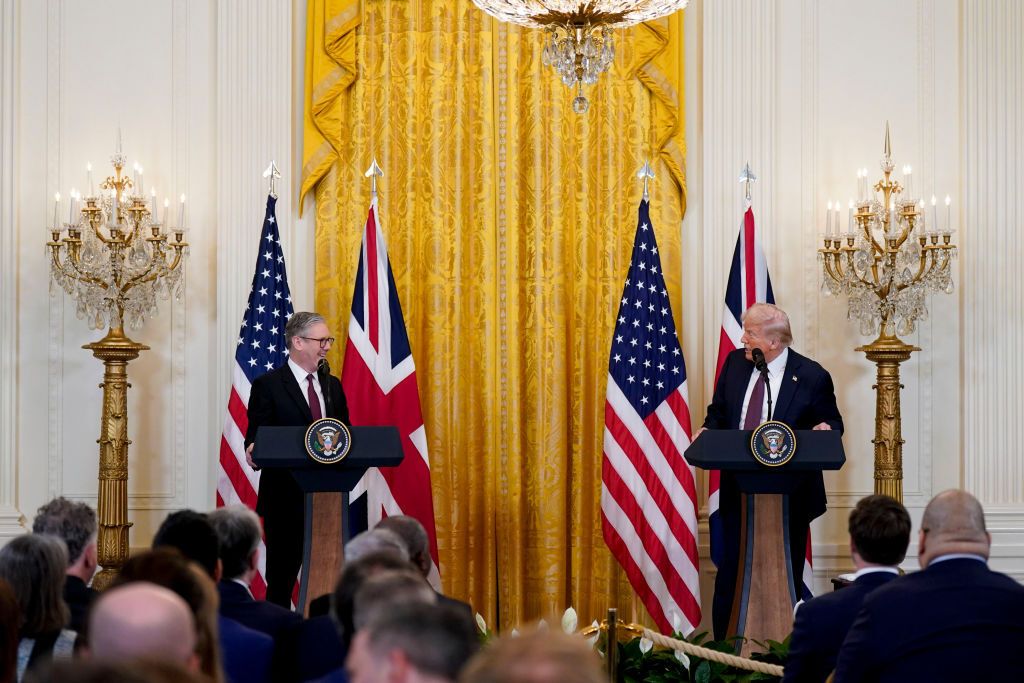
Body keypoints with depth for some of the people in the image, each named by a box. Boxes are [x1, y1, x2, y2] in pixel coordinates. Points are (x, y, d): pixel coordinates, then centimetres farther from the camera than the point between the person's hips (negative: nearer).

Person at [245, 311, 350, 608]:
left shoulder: (332, 386, 15)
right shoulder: (268, 385, -3)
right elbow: (256, 438, -7)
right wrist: (254, 450, -29)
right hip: (286, 497, -5)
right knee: (282, 575, 1)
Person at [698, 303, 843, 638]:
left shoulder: (812, 377, -8)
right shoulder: (735, 362, 5)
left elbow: (833, 422, 3)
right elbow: (718, 412, 15)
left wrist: (825, 430, -21)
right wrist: (707, 432, -6)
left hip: (788, 493, -3)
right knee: (731, 570, 4)